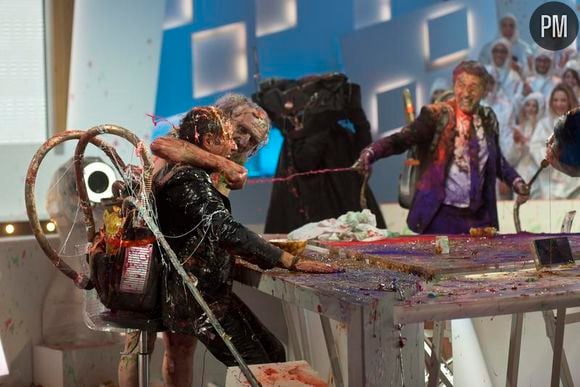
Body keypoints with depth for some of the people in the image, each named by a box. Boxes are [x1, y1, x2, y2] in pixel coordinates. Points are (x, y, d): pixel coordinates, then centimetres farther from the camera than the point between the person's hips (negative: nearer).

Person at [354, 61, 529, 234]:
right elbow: (401, 140, -16)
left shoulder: (488, 118, 8)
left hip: (479, 216, 4)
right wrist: (370, 153, -32)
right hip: (441, 214, -4)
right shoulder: (437, 115, -6)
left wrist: (515, 181, 7)